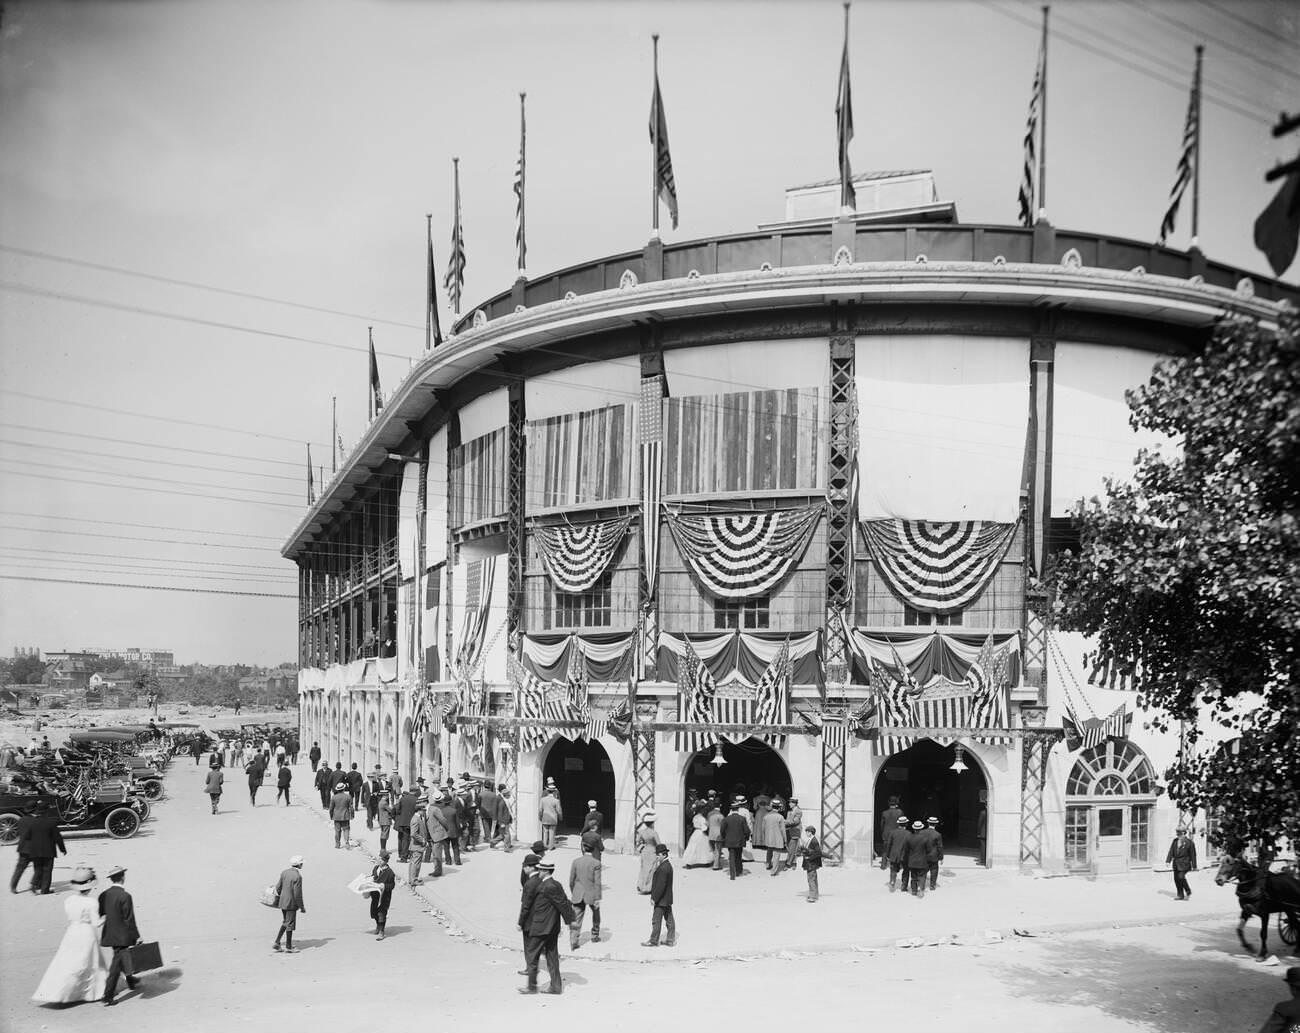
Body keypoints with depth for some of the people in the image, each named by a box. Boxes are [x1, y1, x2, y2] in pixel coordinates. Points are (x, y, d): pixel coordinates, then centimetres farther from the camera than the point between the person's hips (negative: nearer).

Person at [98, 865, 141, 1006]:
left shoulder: (103, 895, 0)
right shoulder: (125, 896, -20)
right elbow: (129, 920, -18)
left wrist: (101, 936, 21)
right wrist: (136, 937, -10)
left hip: (109, 935, 7)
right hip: (122, 936, -7)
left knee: (122, 956, 25)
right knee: (116, 965, -2)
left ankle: (130, 981, 43)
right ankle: (108, 995, -3)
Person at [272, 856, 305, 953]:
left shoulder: (284, 872, 0)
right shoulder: (297, 876, -22)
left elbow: (278, 887, 8)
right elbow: (297, 894, -21)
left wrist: (277, 901, 23)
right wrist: (302, 907, -11)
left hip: (283, 902, 7)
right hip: (291, 904, -7)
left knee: (285, 922, 22)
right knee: (290, 924, 6)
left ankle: (277, 942, 18)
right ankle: (288, 946, 17)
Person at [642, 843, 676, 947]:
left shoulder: (663, 868, -23)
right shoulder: (668, 865, 8)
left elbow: (661, 886, -25)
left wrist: (654, 898, -19)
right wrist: (654, 897, 18)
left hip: (661, 900, -10)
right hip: (667, 899, 10)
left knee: (656, 920, 2)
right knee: (669, 920, 13)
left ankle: (653, 941, 12)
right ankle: (671, 940, 20)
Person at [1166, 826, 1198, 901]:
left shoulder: (1189, 842, -7)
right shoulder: (1175, 841, 8)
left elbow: (1193, 854, -4)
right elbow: (1171, 851, 8)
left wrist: (1194, 866, -4)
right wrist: (1168, 860, -2)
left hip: (1184, 863, -6)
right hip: (1176, 862, 6)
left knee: (1181, 877, -16)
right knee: (1176, 878, 4)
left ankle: (1188, 892, 7)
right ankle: (1180, 895, 15)